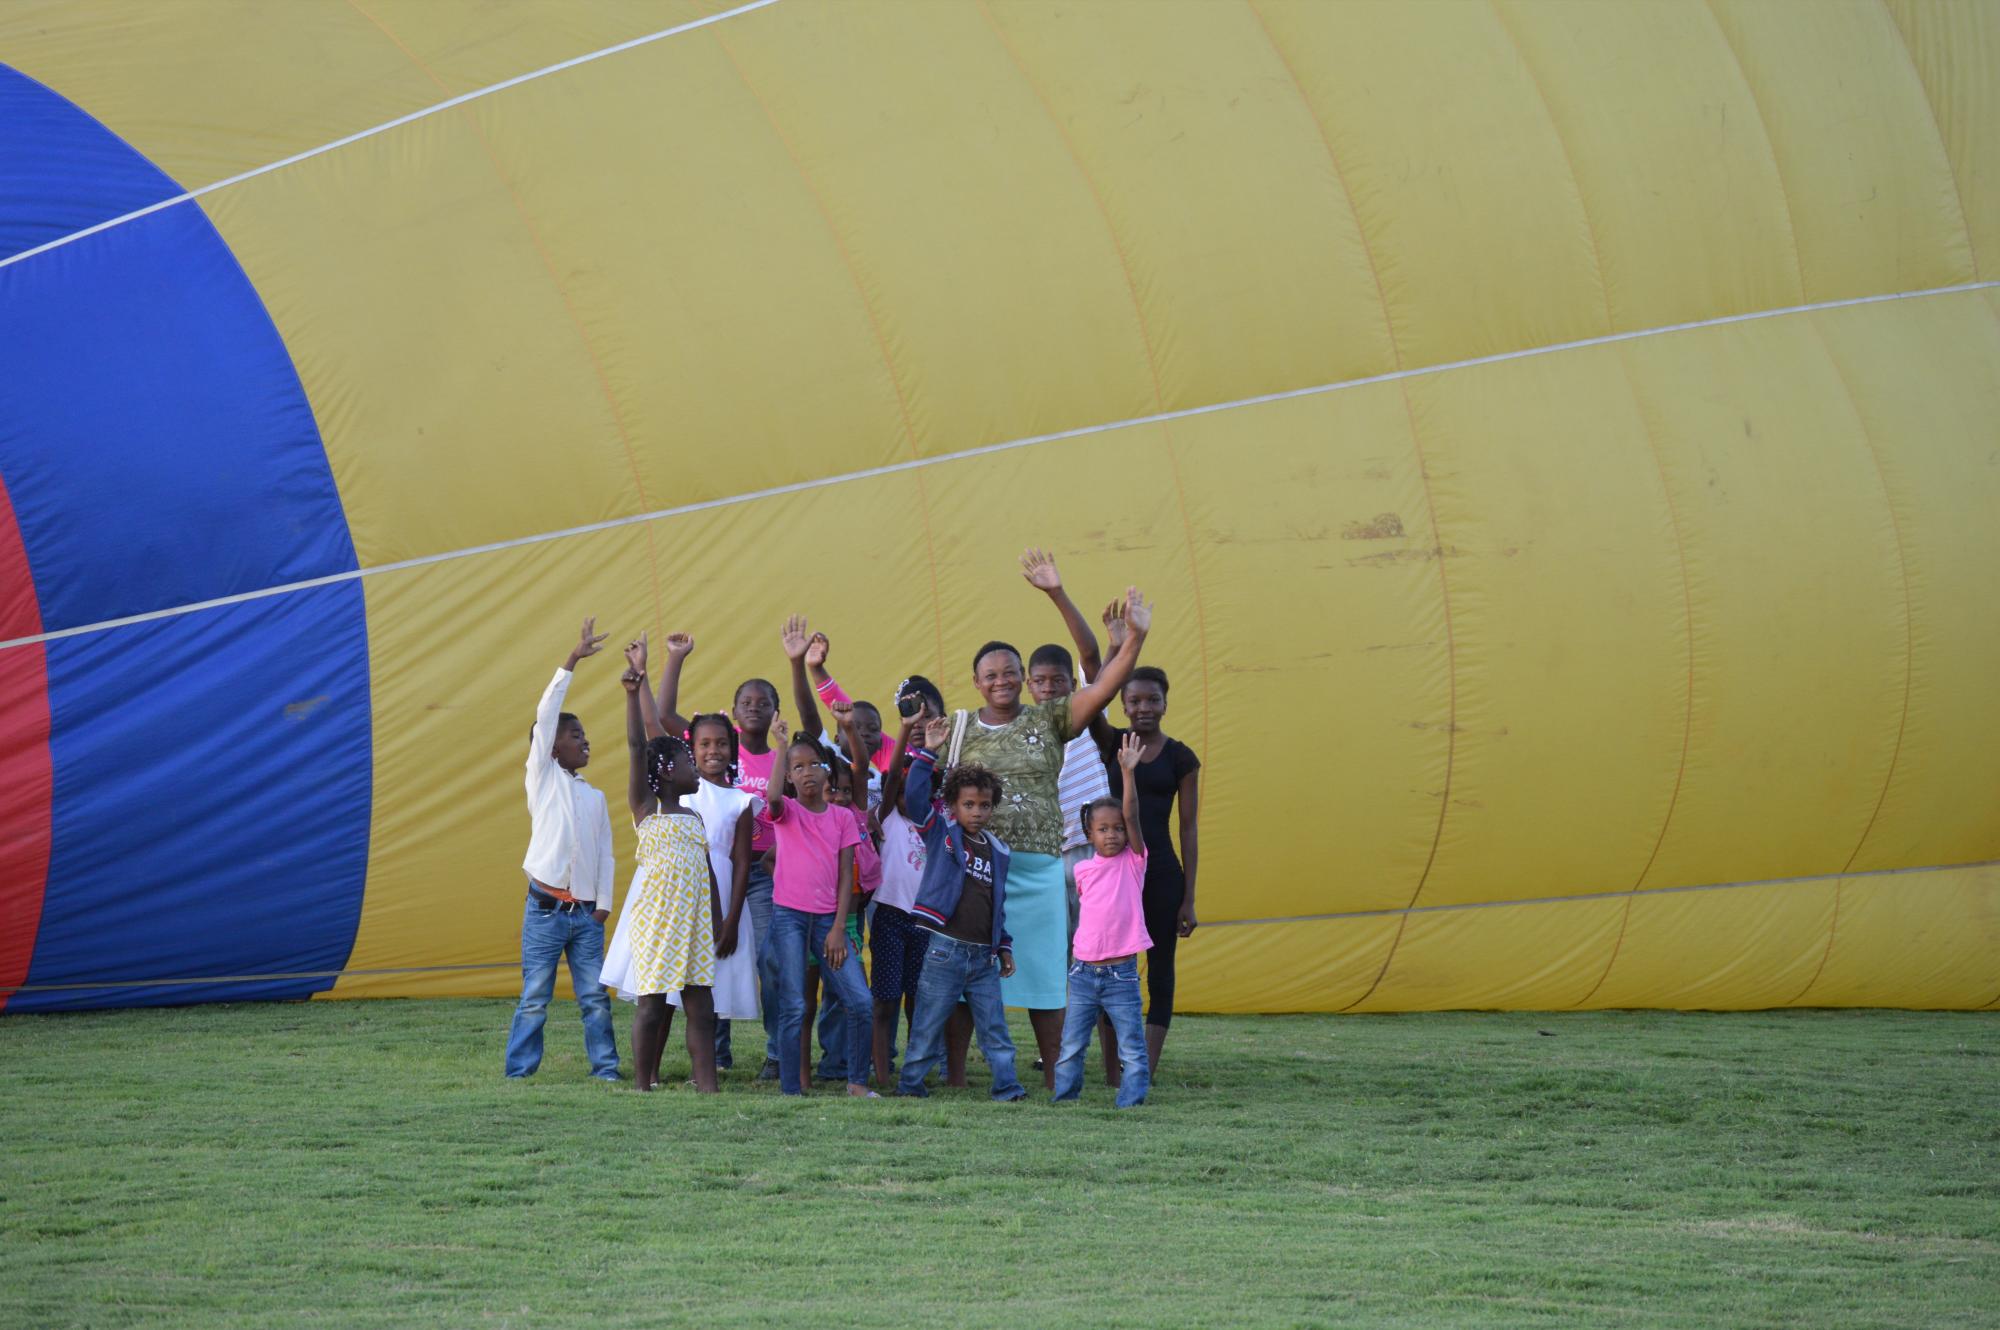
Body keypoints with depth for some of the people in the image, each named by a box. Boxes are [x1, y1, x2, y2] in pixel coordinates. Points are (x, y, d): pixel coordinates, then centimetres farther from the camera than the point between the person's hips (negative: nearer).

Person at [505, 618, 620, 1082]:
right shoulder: (542, 777, 3)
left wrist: (603, 904, 3)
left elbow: (605, 853, 14)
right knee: (535, 998, -2)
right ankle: (518, 1073, 2)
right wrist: (571, 663, -11)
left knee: (595, 996, 3)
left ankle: (605, 1067, 8)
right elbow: (545, 716, -6)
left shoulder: (595, 796, 16)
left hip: (586, 912, 4)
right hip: (545, 908, -4)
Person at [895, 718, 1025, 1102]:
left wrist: (1004, 947, 17)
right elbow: (914, 794, -14)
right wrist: (928, 753, -19)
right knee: (928, 1024, 2)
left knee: (994, 1026, 4)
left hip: (983, 955, 4)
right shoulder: (940, 833, 0)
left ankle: (1007, 1086, 7)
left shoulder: (998, 851, 12)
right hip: (946, 950, -4)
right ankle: (910, 1083, 12)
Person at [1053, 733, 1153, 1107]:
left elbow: (1132, 815, -15)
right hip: (1083, 972, 3)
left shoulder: (1133, 862, -2)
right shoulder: (1082, 870, 6)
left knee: (1132, 1050, -3)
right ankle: (1063, 1101, 15)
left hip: (1121, 974, -3)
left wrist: (1128, 771, -23)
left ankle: (1131, 1104, 1)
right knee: (1071, 1047, 7)